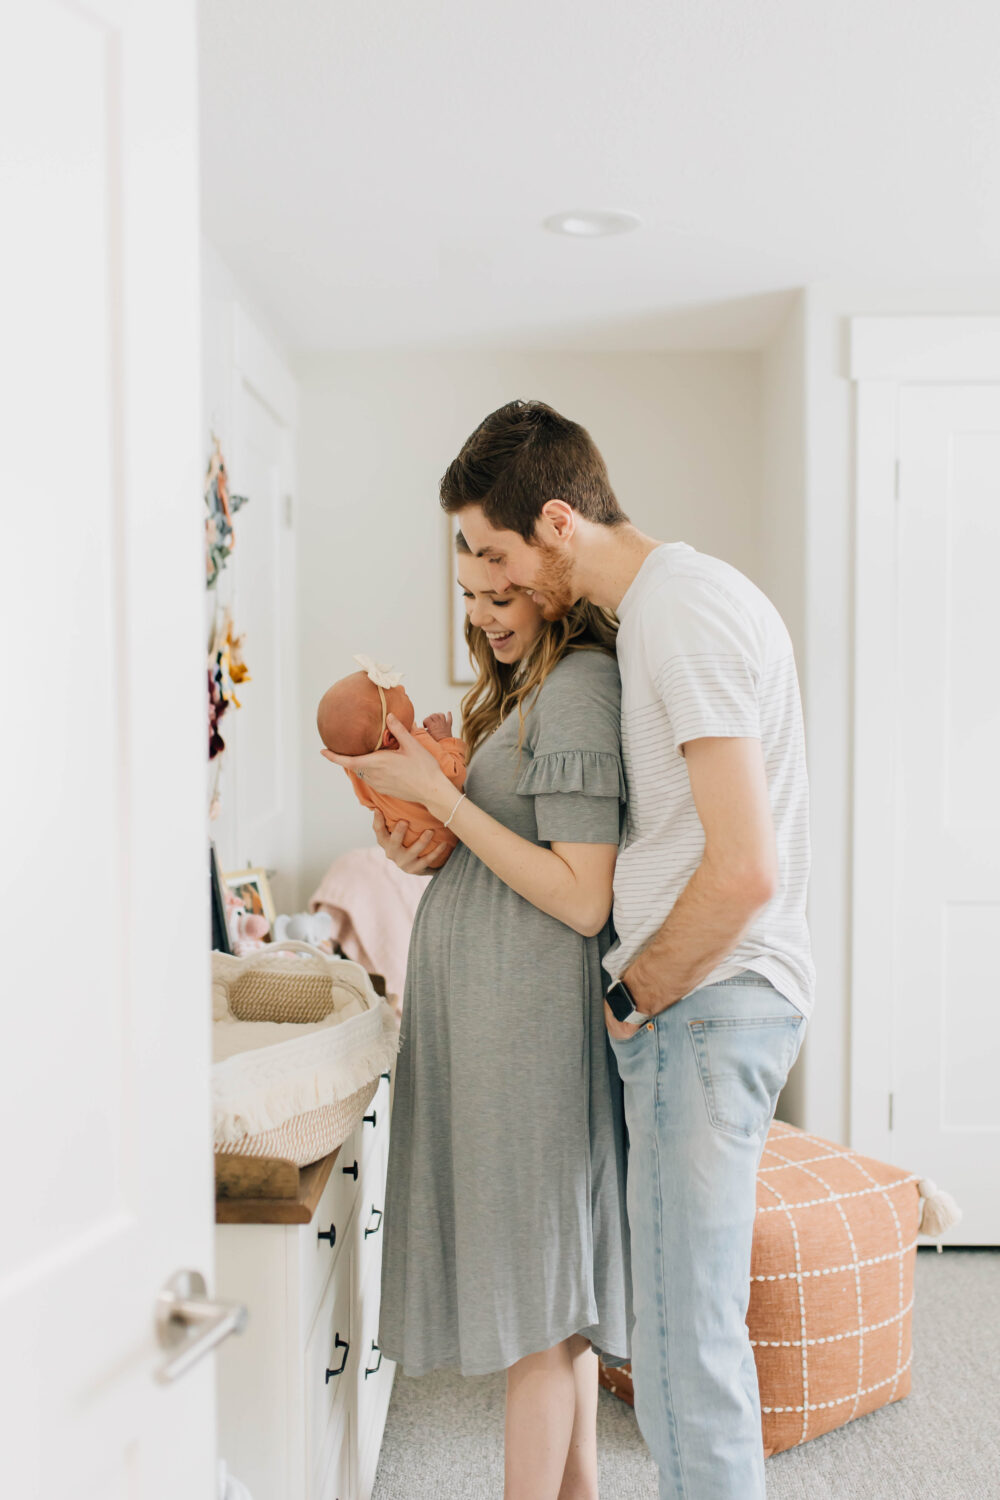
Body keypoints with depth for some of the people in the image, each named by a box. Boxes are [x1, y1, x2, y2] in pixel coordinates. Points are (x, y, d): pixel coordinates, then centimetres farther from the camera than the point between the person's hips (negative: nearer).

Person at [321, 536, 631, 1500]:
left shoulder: (581, 686, -14)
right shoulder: (528, 688, 16)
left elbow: (583, 899, -20)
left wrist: (435, 792, -18)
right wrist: (421, 850, 2)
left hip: (525, 1013, -10)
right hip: (486, 1007, 10)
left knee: (536, 1288, 1)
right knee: (551, 1287, 18)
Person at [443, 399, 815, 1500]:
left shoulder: (685, 613, -17)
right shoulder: (660, 603, 15)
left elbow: (746, 870, -24)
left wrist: (635, 995, -10)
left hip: (707, 1001, -10)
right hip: (700, 997, 10)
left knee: (684, 1345, -2)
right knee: (691, 1321, 18)